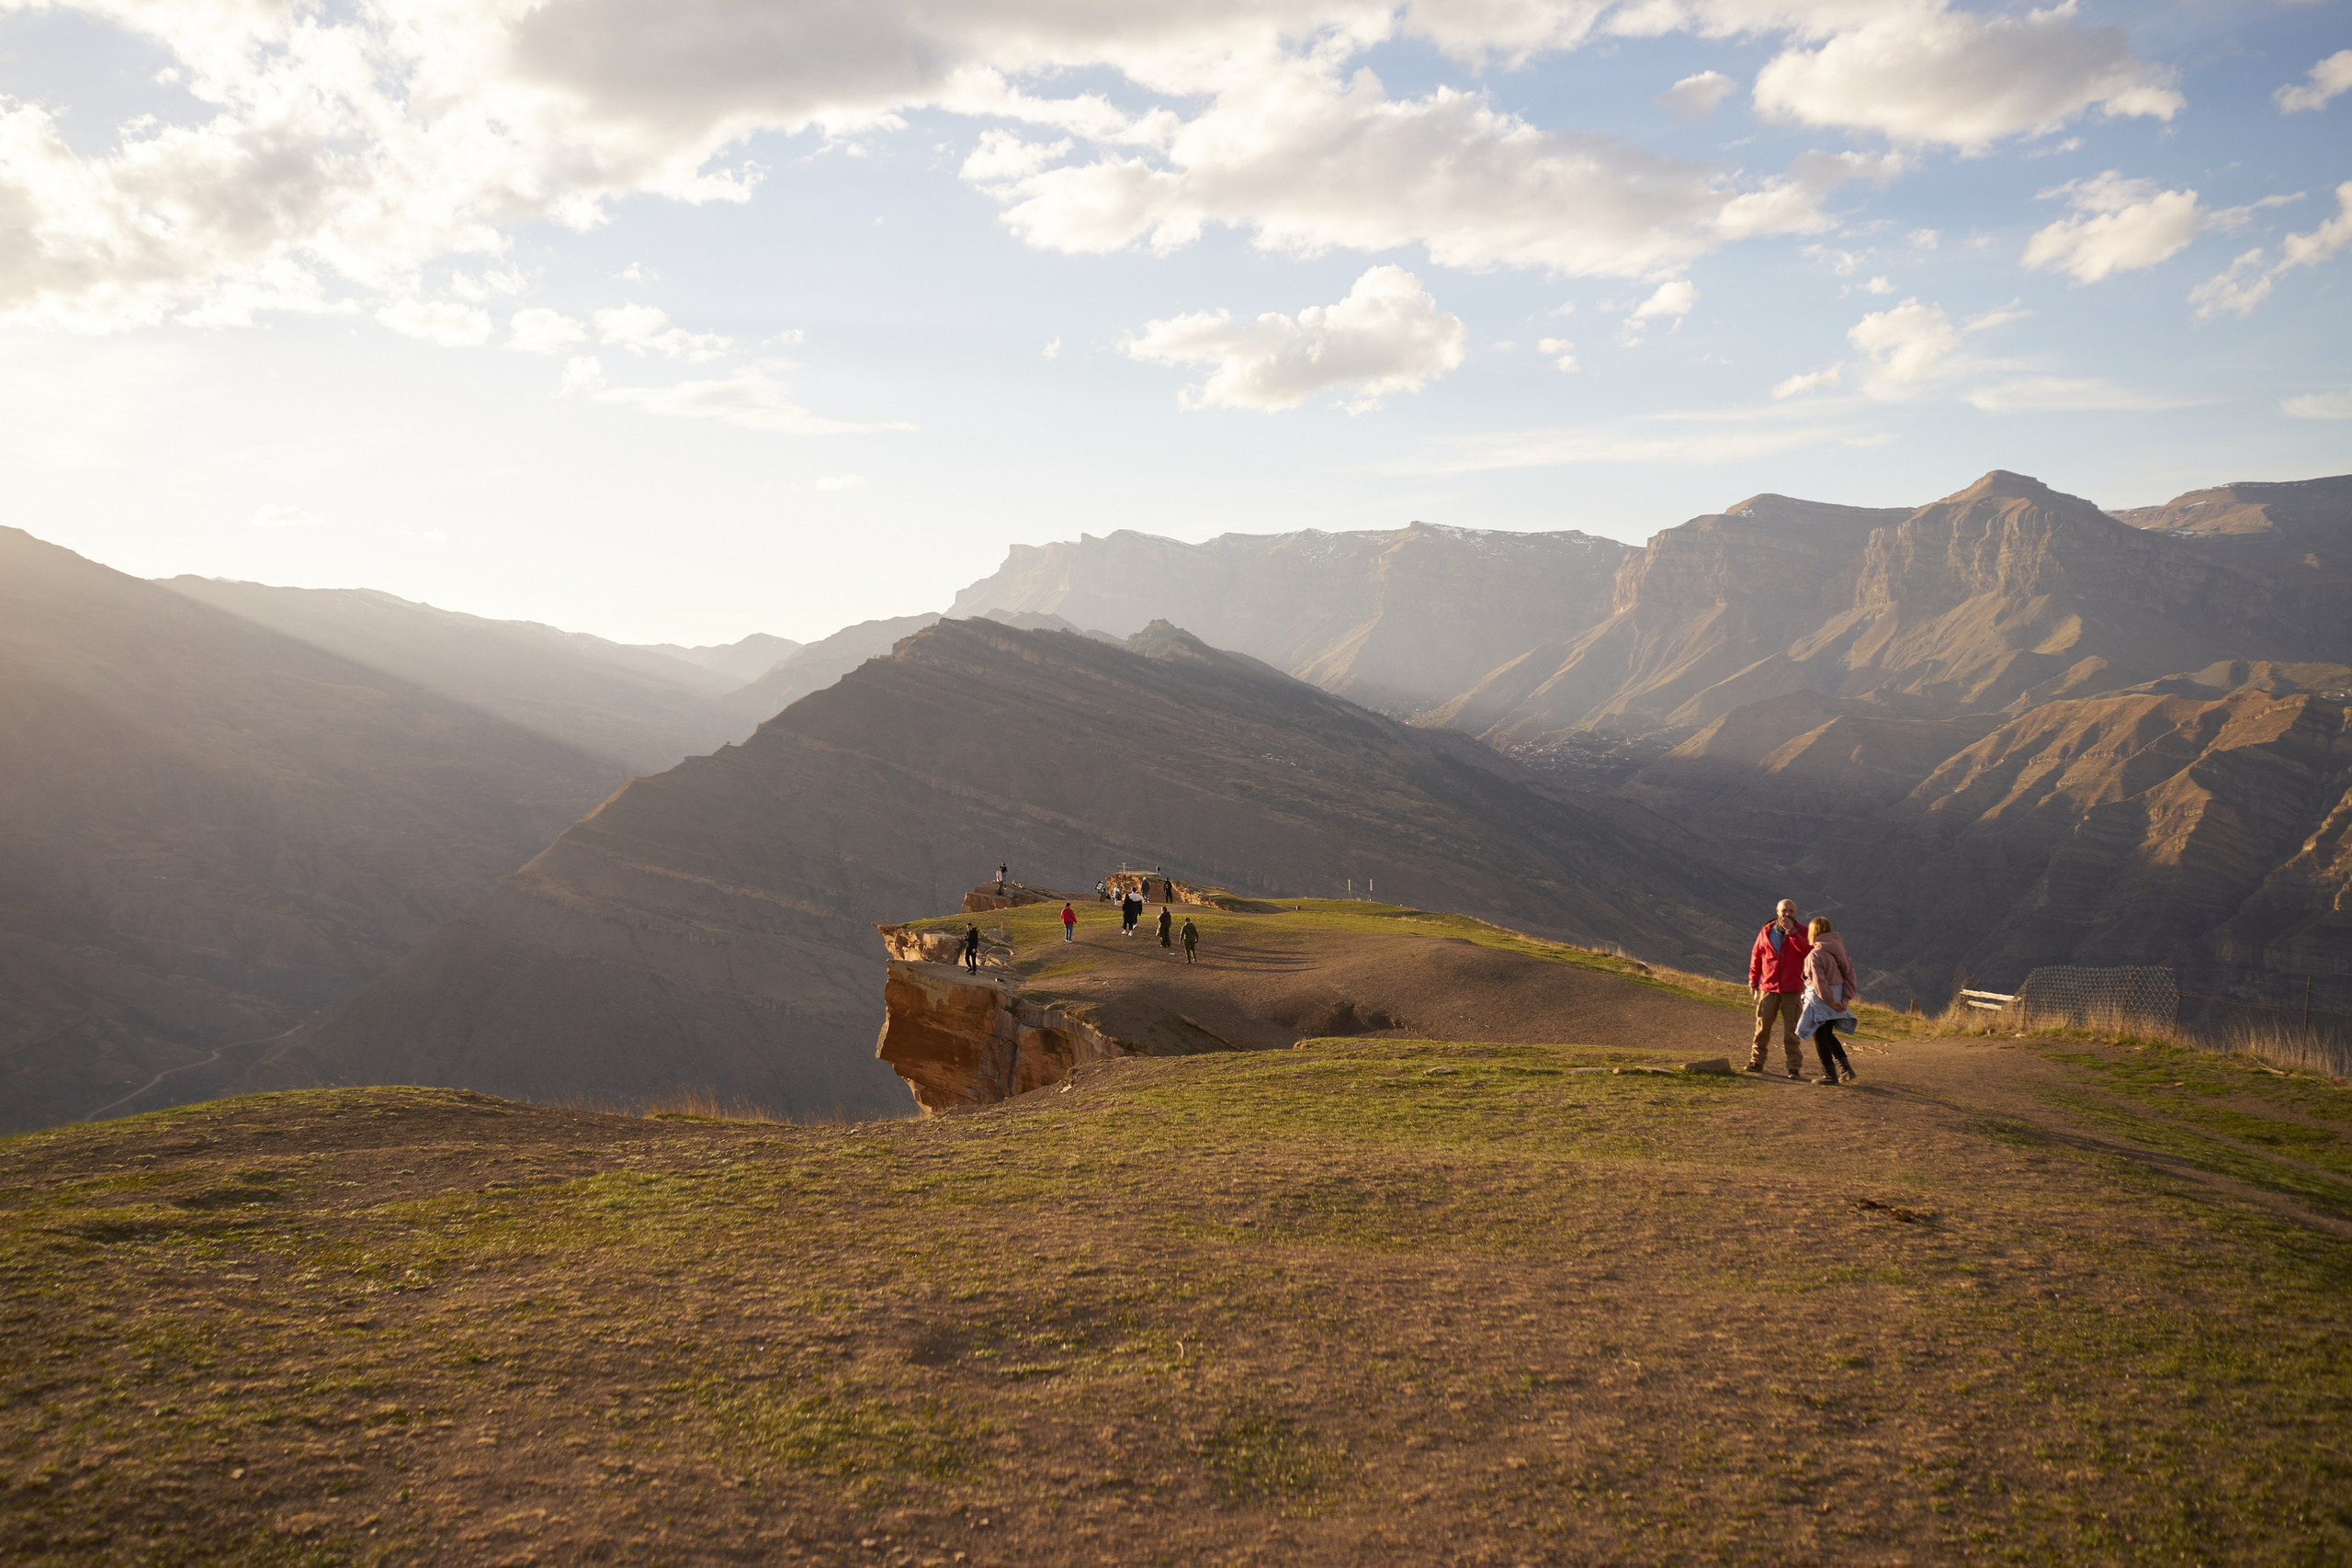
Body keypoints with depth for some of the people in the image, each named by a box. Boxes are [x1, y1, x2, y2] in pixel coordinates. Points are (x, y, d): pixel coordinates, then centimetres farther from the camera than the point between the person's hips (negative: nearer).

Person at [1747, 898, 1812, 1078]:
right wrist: (1753, 980, 12)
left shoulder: (1801, 931, 1)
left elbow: (1807, 952, -17)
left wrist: (1792, 932, -20)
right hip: (1768, 987, 2)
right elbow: (1756, 957, 13)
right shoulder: (1766, 932, 5)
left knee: (1791, 1030, 0)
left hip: (1792, 989, -2)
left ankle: (1794, 1067, 4)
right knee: (1762, 1026, 2)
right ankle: (1756, 1061, 11)